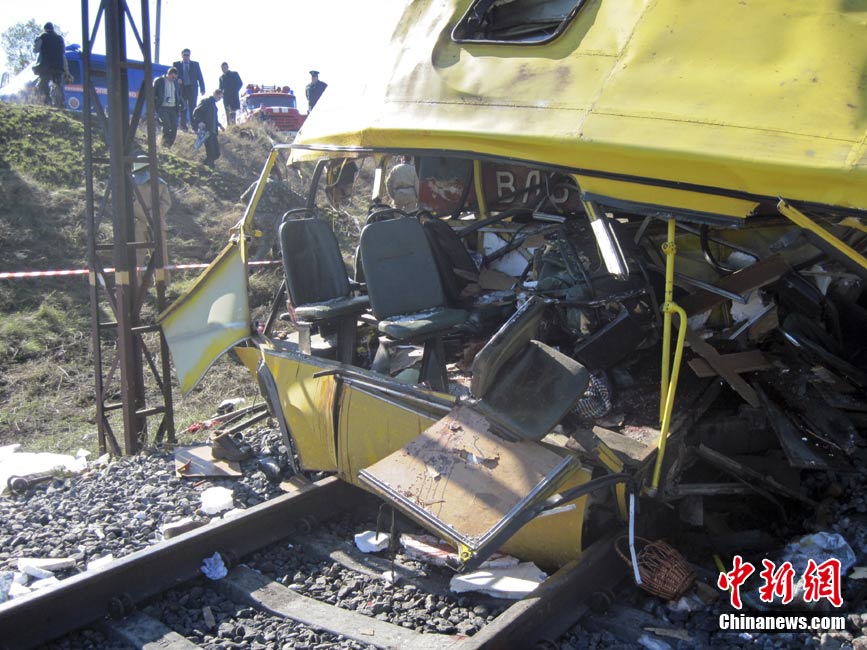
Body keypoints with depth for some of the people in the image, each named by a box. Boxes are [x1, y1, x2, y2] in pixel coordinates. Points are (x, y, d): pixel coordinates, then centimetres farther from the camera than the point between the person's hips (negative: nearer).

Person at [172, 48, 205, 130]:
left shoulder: (195, 64, 11)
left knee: (193, 107, -5)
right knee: (183, 108, 1)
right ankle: (183, 126, 4)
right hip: (181, 89, 0)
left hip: (192, 89, 0)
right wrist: (177, 79, -16)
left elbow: (200, 77, 7)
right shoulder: (176, 64, 10)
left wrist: (202, 89, -1)